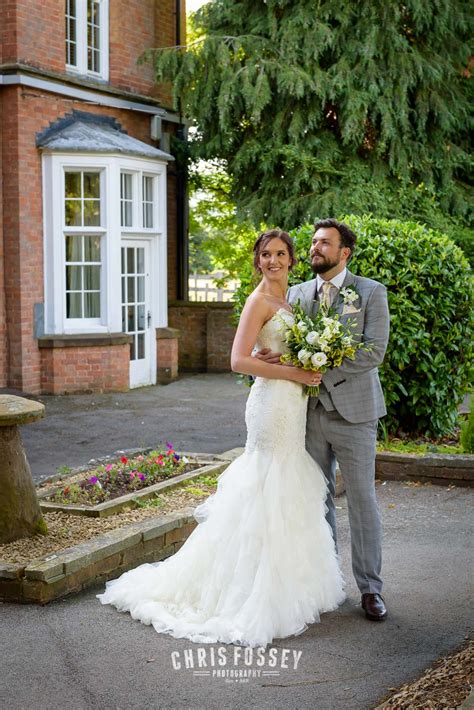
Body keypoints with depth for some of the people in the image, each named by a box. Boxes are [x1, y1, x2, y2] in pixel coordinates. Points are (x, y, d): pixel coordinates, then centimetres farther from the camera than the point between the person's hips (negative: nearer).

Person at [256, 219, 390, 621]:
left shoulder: (371, 293, -3)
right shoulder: (297, 294, 10)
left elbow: (374, 350, -13)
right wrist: (272, 357, -17)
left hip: (352, 411, -4)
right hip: (310, 411, 4)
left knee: (362, 500, 2)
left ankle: (370, 587, 12)